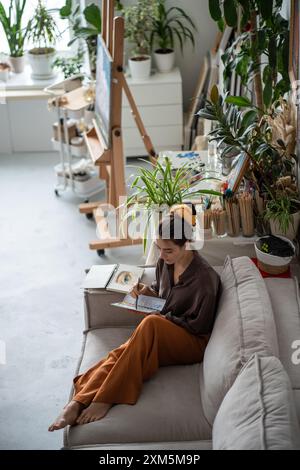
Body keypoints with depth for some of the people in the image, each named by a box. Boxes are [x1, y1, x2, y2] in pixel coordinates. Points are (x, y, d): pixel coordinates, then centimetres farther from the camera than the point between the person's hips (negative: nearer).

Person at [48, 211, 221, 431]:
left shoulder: (205, 277, -17)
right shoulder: (165, 263, 5)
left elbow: (198, 325, -14)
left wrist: (163, 318, -13)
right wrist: (149, 291, 2)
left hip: (193, 343, -7)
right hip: (160, 338, 7)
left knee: (150, 323, -38)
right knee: (120, 354, -27)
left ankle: (105, 400, -39)